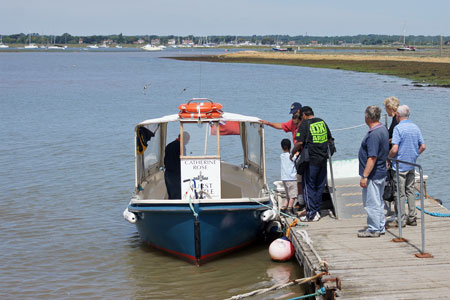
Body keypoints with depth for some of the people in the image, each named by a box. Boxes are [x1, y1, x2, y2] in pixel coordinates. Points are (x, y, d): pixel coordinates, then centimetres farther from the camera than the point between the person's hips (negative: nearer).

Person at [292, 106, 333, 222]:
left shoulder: (305, 124, -10)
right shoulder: (322, 122, 9)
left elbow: (299, 142, -17)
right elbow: (330, 138, 17)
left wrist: (292, 153, -2)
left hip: (311, 160, -6)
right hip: (323, 159, 6)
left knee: (309, 186, 2)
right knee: (320, 186, 13)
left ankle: (311, 213, 1)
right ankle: (317, 211, 17)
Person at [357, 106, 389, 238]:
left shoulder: (373, 135, -24)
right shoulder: (383, 129, 8)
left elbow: (372, 158, -27)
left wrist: (364, 176, -24)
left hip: (373, 175, -10)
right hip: (381, 172, 10)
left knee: (371, 203, -1)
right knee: (378, 201, 18)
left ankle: (374, 230, 6)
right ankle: (380, 227, 25)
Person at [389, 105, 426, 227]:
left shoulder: (398, 128, -15)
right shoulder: (415, 127, 6)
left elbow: (394, 149, -21)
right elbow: (423, 146, 8)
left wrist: (388, 158, -4)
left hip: (400, 166, -7)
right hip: (412, 165, 7)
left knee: (400, 193, -1)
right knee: (410, 191, 13)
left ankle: (401, 220, 3)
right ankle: (412, 218, 15)